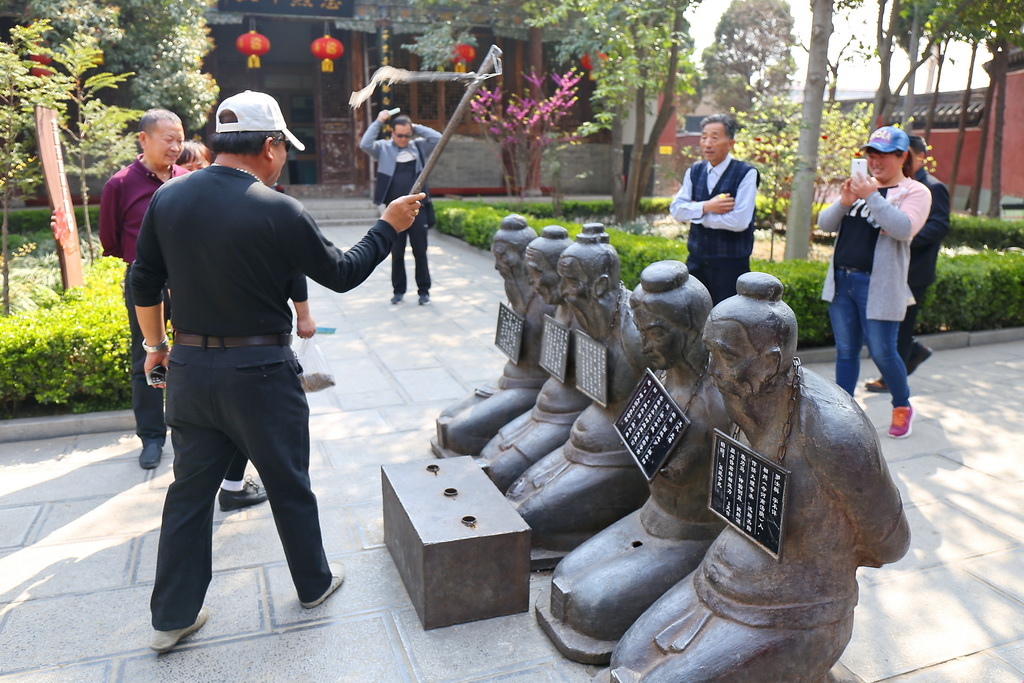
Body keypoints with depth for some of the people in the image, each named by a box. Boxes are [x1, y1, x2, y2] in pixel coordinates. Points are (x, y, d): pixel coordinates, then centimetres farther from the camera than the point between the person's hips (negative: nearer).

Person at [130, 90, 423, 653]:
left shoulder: (167, 199, 1)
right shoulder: (278, 211, -16)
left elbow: (144, 282, 8)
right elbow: (342, 274, -6)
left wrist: (156, 344, 22)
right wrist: (389, 226, 6)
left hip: (188, 369, 5)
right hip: (258, 374, -5)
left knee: (189, 491, 16)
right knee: (289, 486, 14)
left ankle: (172, 617, 28)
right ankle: (315, 583, 34)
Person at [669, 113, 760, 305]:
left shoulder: (746, 174, -10)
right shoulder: (694, 171, 7)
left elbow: (739, 220, -20)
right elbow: (676, 209, -2)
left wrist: (695, 213, -12)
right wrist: (706, 207, -19)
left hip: (730, 262, -5)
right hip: (696, 260, 5)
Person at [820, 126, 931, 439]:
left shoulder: (915, 191, -2)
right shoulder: (860, 186, 13)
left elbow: (904, 229, -20)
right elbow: (825, 224, 7)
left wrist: (872, 197, -21)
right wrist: (844, 202, -11)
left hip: (879, 287, -5)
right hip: (841, 281, 5)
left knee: (882, 352, 0)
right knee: (845, 351, 10)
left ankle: (903, 407, 25)